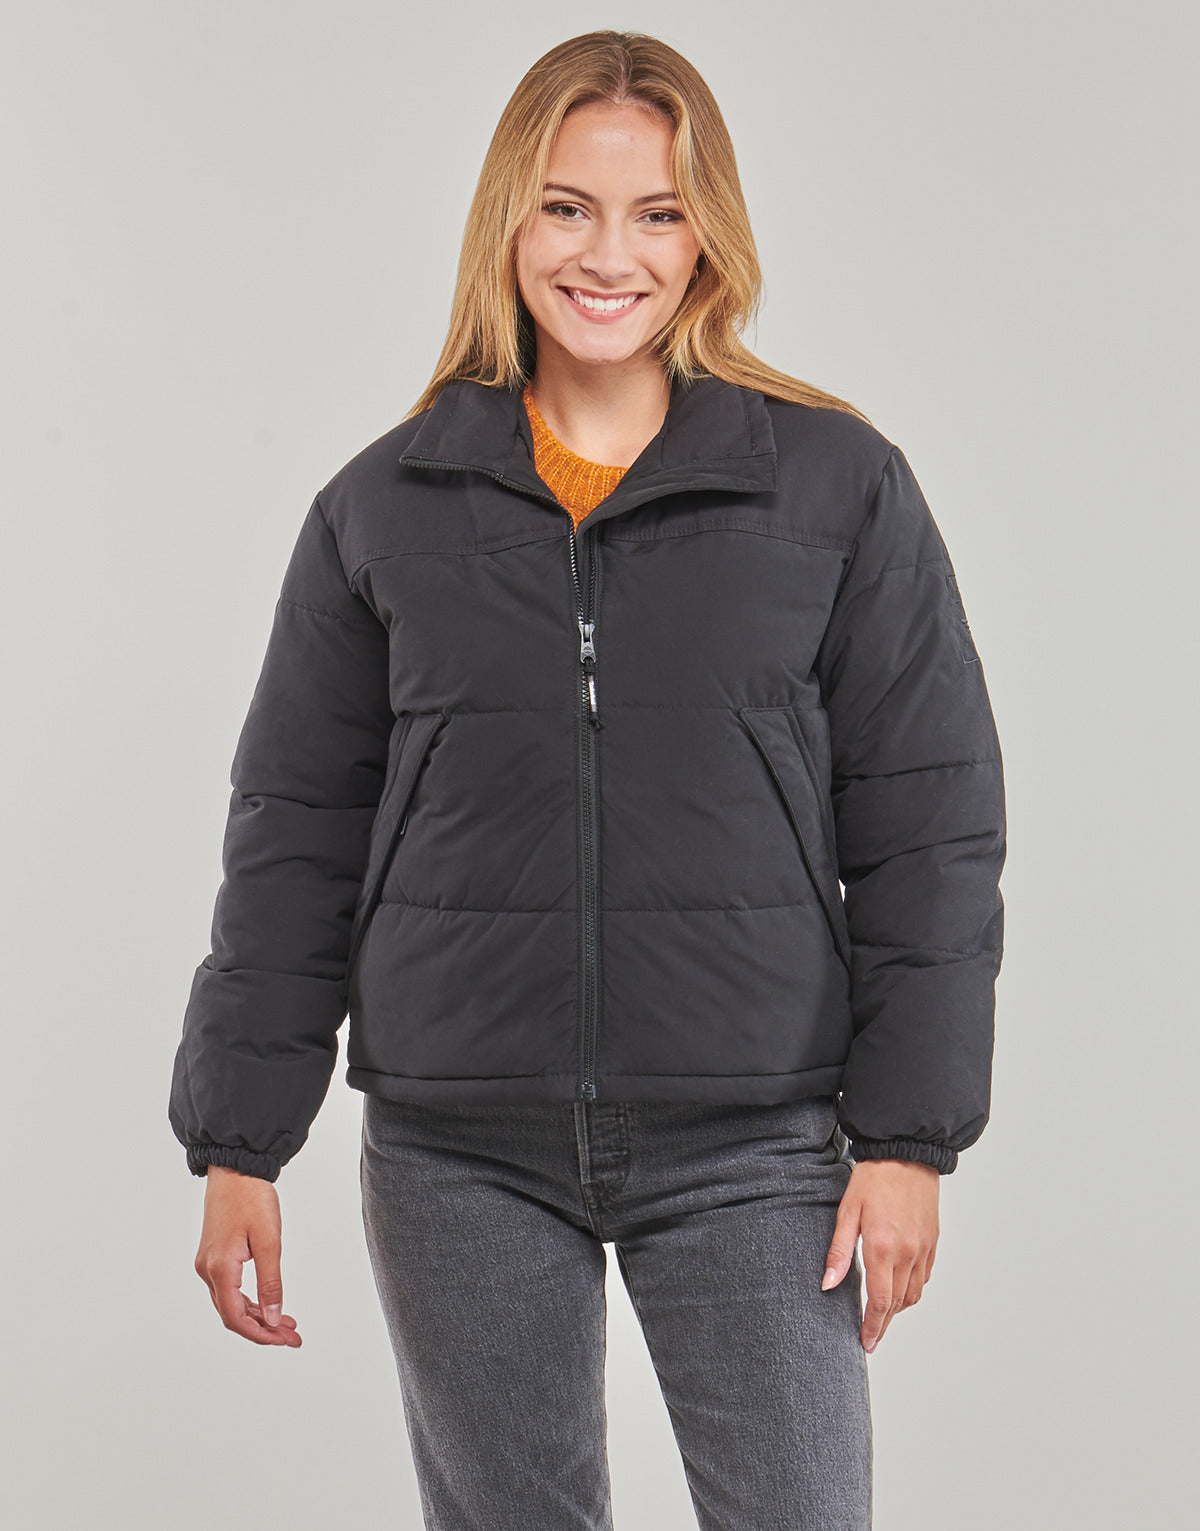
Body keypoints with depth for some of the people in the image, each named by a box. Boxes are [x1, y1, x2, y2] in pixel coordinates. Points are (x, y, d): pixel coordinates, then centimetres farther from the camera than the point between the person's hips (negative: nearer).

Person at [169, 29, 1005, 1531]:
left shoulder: (838, 488, 0)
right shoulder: (383, 508, 4)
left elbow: (931, 828, 1)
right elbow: (295, 835, 8)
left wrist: (907, 1134, -5)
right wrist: (238, 1144, 6)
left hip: (750, 1151, -1)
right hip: (455, 1157, 2)